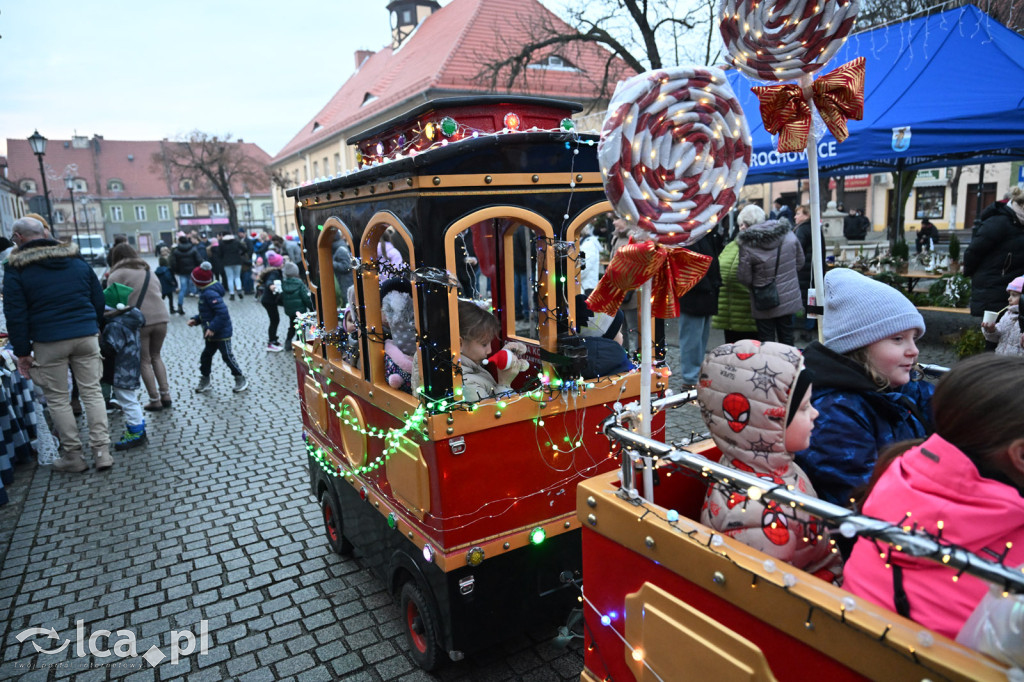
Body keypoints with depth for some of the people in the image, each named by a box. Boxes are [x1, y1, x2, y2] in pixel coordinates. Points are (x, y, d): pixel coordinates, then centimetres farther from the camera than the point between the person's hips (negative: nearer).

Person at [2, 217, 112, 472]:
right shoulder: (78, 261, 9)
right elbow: (98, 300, 12)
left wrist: (22, 352, -1)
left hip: (49, 343, -3)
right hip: (86, 337, 3)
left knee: (57, 398, 9)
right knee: (92, 392, 7)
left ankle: (73, 455, 14)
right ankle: (102, 452, 5)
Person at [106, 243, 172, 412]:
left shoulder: (116, 275, 3)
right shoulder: (148, 272, 21)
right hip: (160, 318, 5)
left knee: (145, 361, 9)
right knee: (156, 356, 21)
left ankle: (155, 400, 10)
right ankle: (165, 395, 17)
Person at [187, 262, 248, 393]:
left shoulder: (210, 294, -25)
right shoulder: (205, 292, 7)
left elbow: (222, 313, -32)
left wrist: (212, 328, -30)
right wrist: (196, 320, 8)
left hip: (221, 333, -10)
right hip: (212, 334, 10)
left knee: (227, 357, 1)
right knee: (206, 356, 16)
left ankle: (241, 380, 16)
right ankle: (204, 382, 27)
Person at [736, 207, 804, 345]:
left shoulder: (747, 245, -18)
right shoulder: (788, 234, -4)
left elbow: (744, 278, -14)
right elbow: (800, 263, 6)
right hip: (789, 299, 4)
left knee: (766, 340, 7)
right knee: (787, 339, 16)